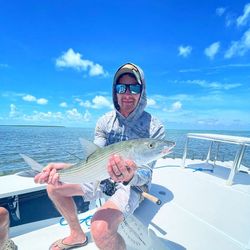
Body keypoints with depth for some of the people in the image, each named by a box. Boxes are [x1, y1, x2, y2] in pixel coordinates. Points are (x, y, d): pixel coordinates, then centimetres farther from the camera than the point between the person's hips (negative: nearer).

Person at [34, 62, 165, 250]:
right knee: (54, 186, 5)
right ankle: (77, 235, 26)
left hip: (134, 183, -4)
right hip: (104, 175, 5)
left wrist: (130, 177, -43)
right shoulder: (105, 121, -5)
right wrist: (67, 167, -28)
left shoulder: (154, 127, -18)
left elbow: (146, 174, -20)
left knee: (101, 228, -32)